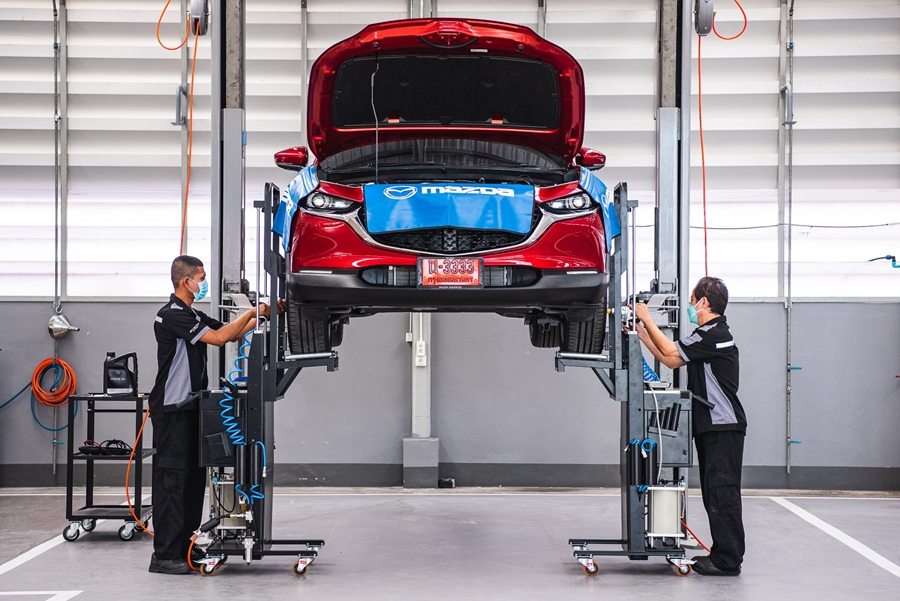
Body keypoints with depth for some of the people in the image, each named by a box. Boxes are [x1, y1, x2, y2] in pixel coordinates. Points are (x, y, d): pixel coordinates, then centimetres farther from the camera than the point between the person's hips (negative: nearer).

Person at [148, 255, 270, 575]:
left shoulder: (193, 315, 16)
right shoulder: (172, 315, -14)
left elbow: (231, 333, 18)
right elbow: (218, 338, -20)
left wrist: (263, 315, 9)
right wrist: (251, 312, -12)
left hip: (190, 408, 10)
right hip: (171, 410, -10)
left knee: (193, 478, 11)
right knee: (171, 479, -8)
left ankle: (185, 548, 17)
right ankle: (165, 556, -5)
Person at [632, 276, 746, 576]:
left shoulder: (714, 334, -15)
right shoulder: (711, 334, 19)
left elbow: (672, 355, -15)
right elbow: (671, 358, 16)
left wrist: (647, 318, -6)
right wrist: (642, 332, 14)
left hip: (723, 428, -11)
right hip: (712, 427, 11)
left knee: (722, 493, -8)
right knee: (715, 493, 14)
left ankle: (728, 560, -5)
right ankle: (722, 553, 20)